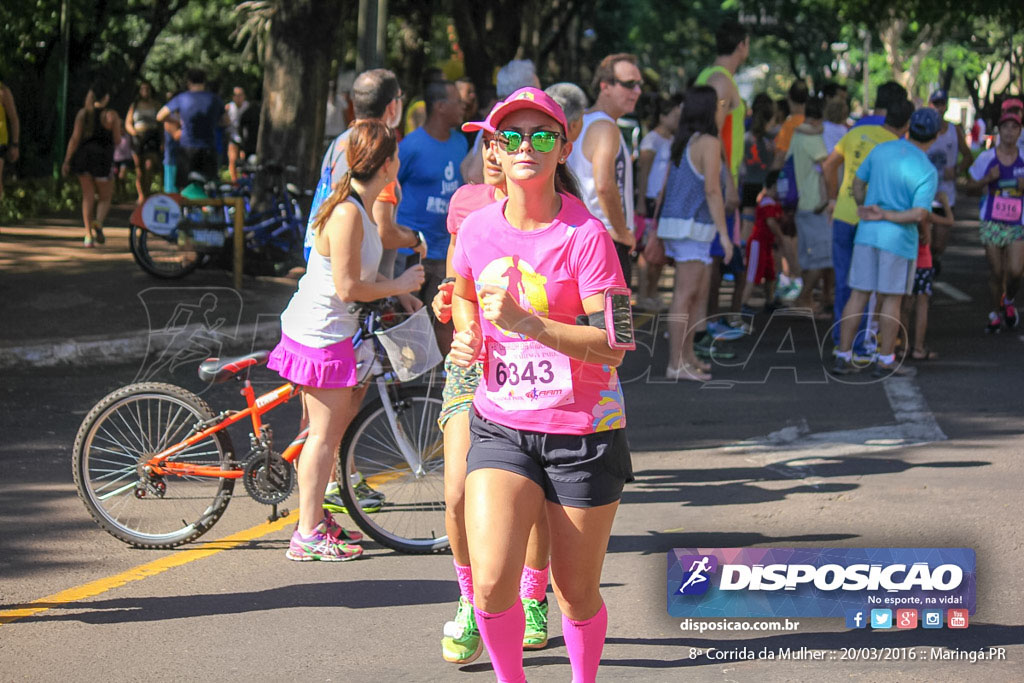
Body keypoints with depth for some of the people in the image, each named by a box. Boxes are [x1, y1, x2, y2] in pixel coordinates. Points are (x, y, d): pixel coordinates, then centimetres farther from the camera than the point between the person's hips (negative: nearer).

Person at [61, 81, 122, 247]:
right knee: (105, 198, 9)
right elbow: (117, 140, -3)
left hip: (83, 157, 3)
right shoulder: (111, 115, -6)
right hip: (102, 159, -3)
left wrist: (67, 160, 1)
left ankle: (88, 235, 3)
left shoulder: (83, 113, 3)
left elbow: (75, 138, -2)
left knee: (88, 197, 11)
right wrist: (117, 126, 16)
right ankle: (98, 223, -21)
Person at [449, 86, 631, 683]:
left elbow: (611, 347, -18)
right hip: (500, 426, 3)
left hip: (583, 432, -3)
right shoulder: (477, 227, 1)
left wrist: (526, 323, -28)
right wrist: (468, 336, 3)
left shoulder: (585, 235, -13)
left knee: (577, 593, 7)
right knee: (491, 583, -14)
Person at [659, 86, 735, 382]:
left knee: (701, 293, 16)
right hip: (692, 226, -9)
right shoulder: (709, 143, -13)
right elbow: (712, 190, -19)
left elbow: (666, 187, 17)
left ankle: (687, 355, 21)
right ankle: (676, 364, -8)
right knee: (685, 295, -8)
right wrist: (724, 233, -18)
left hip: (676, 222, 9)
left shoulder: (683, 141, 14)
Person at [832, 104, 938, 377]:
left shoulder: (881, 150, 0)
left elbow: (858, 182, 13)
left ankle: (843, 356, 9)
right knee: (892, 299, 6)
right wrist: (886, 216, -12)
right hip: (899, 239, -4)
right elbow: (920, 214, -22)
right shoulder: (927, 172, -13)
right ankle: (885, 361, 10)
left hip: (867, 233, 4)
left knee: (859, 294, 9)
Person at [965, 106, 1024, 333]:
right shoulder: (986, 158, -1)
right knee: (996, 272, 1)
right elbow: (970, 184, 6)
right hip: (992, 221, 0)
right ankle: (996, 314, 20)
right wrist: (987, 179, -13)